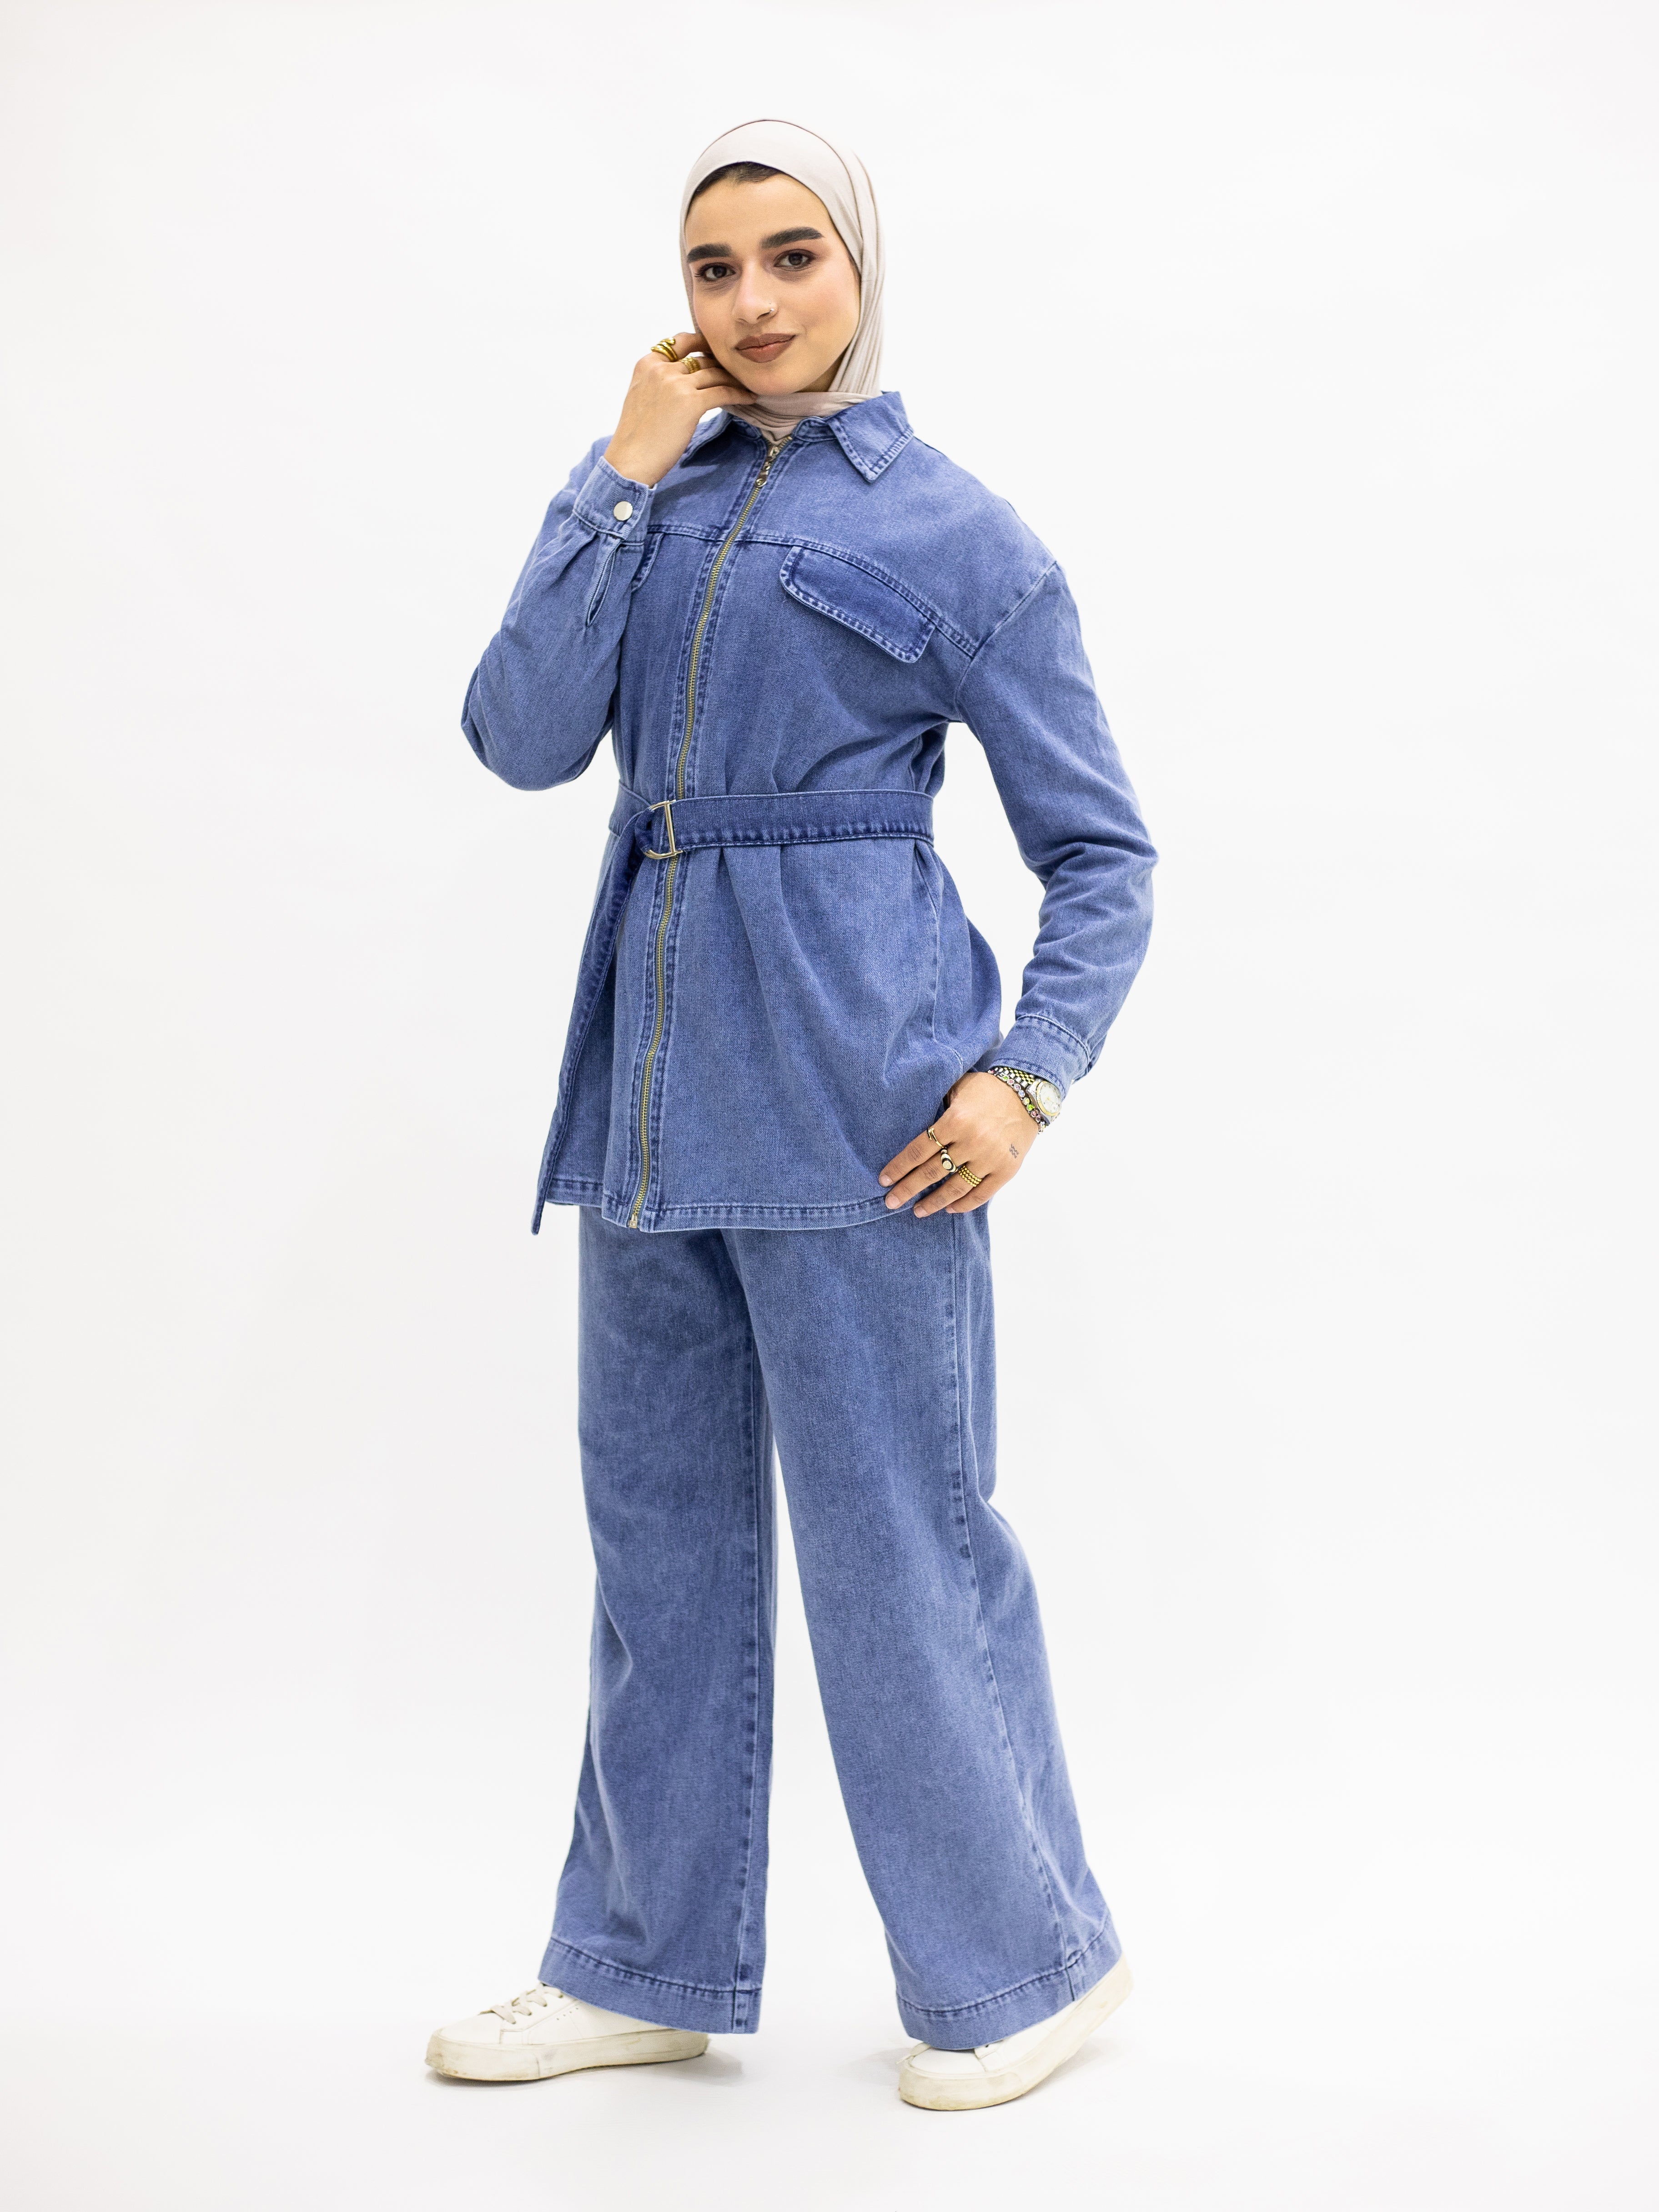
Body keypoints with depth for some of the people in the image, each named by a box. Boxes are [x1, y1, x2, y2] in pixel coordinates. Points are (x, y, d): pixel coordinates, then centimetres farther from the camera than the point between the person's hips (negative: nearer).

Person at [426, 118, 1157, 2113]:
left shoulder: (954, 536, -2)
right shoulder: (651, 491, 12)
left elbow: (1100, 851, 0)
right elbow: (524, 737, -2)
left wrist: (1028, 1073, -14)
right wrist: (626, 480, -5)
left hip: (850, 1080, -6)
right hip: (655, 1062, 6)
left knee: (897, 1535, 0)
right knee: (659, 1522, 13)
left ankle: (1023, 1964, 20)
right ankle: (650, 1964, 28)